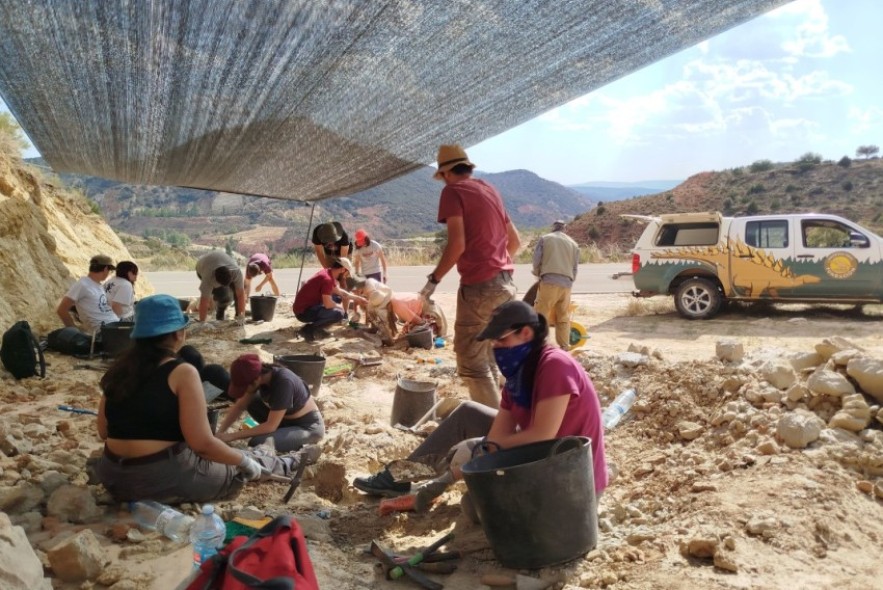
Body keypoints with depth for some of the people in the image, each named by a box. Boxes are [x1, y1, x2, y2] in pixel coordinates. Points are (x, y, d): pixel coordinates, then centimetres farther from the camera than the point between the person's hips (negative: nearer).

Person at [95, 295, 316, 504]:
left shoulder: (120, 368, 3)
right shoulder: (182, 373, -16)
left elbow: (103, 432, 12)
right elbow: (202, 444, -19)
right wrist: (244, 461, -3)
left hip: (115, 478, 7)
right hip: (166, 479, -7)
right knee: (239, 465, 20)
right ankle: (289, 465, 45)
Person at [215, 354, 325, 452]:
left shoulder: (283, 382, -31)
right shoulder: (260, 373, -9)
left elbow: (270, 426, -28)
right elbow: (239, 406, 1)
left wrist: (233, 436, -25)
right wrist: (220, 433, -10)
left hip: (309, 427, -8)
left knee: (256, 443, -24)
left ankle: (301, 447, -3)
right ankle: (284, 435, 7)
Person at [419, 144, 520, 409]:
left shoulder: (453, 191, -5)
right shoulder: (490, 190, 17)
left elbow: (457, 244, -17)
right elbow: (515, 240, 21)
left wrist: (433, 279, -8)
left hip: (479, 286, -8)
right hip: (505, 283, 8)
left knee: (471, 363, -2)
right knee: (487, 358, 19)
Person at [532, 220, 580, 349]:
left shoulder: (545, 239, 9)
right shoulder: (573, 243, 18)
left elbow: (536, 259, 2)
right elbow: (575, 267, 16)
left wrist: (538, 274, 19)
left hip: (549, 281, -3)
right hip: (566, 283, 4)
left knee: (541, 314, -4)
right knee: (563, 317, 10)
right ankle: (564, 346, 9)